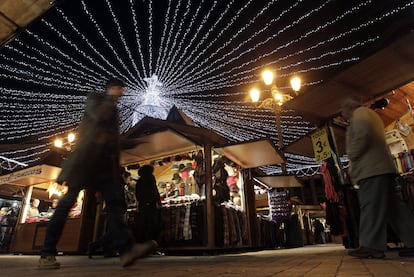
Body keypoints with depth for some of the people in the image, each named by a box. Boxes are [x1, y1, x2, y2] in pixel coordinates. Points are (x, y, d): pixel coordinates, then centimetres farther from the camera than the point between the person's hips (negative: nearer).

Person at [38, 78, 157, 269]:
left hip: (105, 161, 6)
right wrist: (111, 98, -2)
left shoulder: (114, 110, 25)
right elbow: (99, 116, -15)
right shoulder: (94, 98, 8)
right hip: (87, 156, -6)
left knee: (114, 201, -8)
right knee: (69, 200, -5)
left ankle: (126, 249, -17)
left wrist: (116, 166, 15)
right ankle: (47, 254, 5)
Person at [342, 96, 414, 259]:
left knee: (371, 206, -11)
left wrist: (352, 155, -10)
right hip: (381, 168, 10)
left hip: (371, 169, -10)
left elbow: (363, 133, -20)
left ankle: (371, 246, -10)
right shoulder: (370, 115, 30)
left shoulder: (360, 112, 0)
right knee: (393, 206, 9)